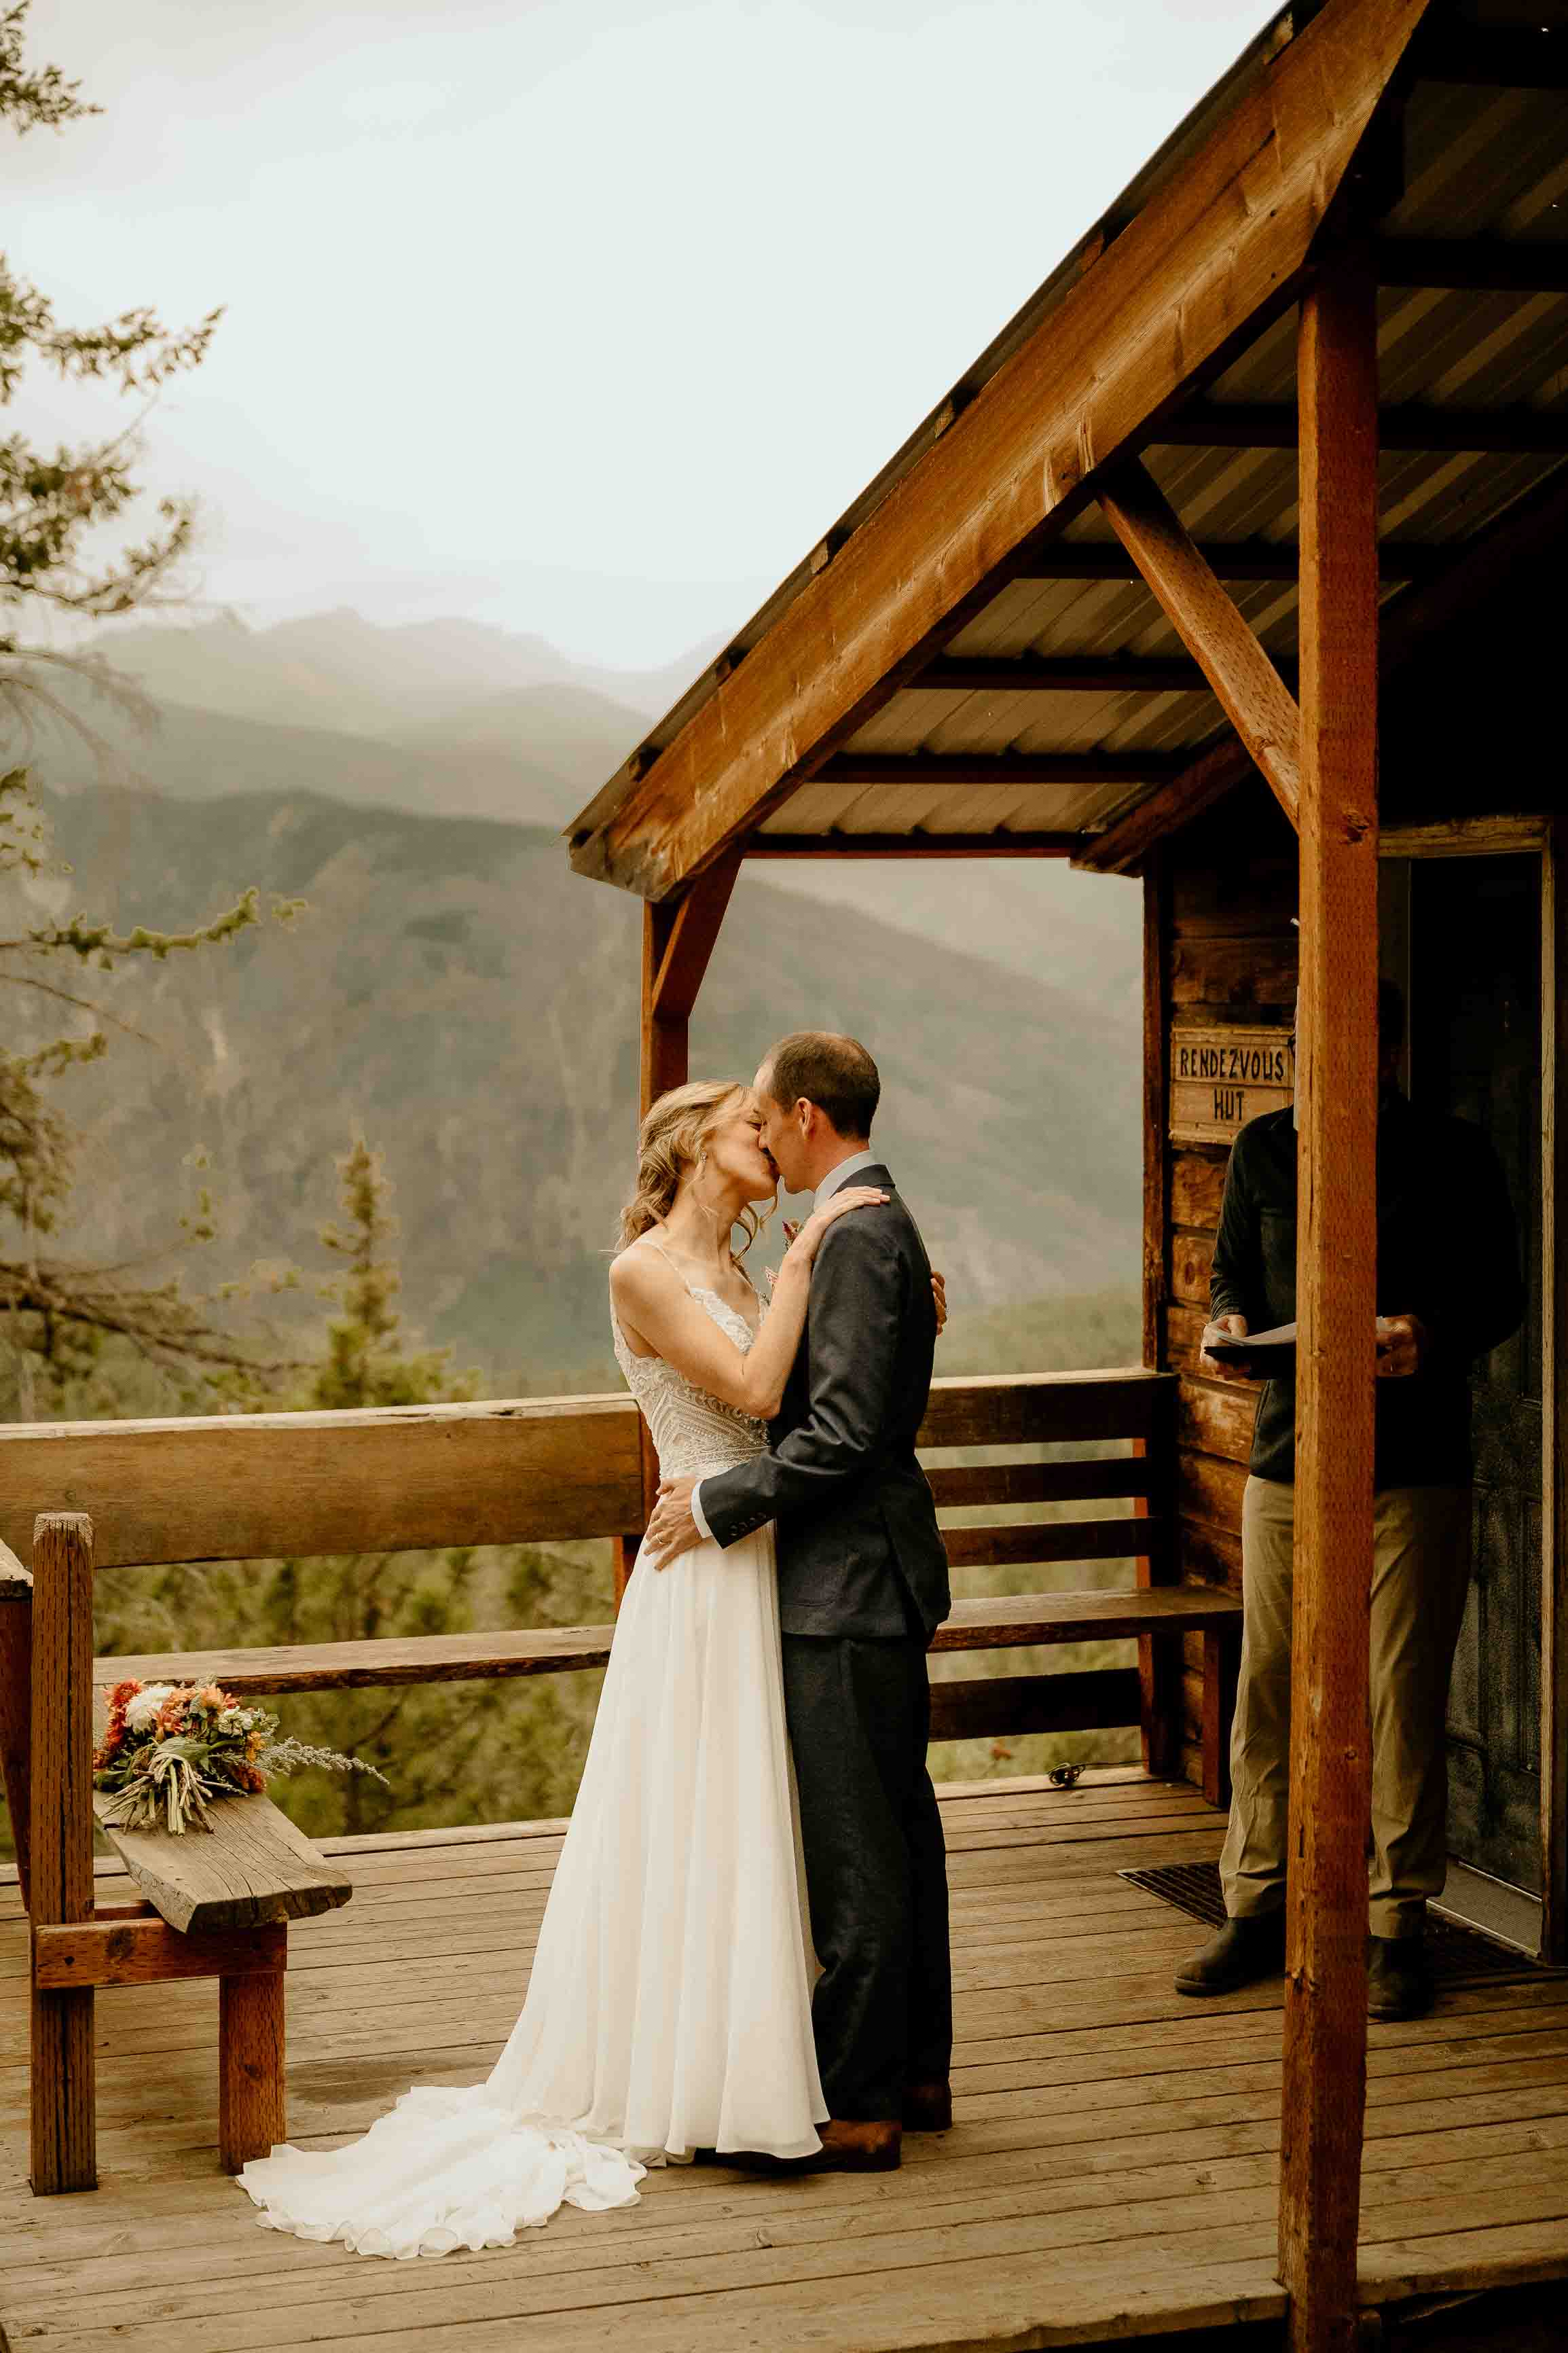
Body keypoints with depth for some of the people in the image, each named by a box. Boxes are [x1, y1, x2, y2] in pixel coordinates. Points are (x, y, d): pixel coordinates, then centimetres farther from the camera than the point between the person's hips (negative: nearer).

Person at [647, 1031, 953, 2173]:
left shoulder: (856, 1235, -18)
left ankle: (856, 2107, 3)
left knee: (855, 1853, -4)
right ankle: (916, 2071, 26)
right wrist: (732, 1488, 16)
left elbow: (845, 1429, -23)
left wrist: (722, 1502, -14)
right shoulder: (880, 1222, 14)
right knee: (898, 1826, 16)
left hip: (847, 1585, -11)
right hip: (879, 1570, 11)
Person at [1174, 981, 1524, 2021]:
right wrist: (1231, 1323, -5)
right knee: (1268, 1691, 5)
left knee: (1403, 1696, -1)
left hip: (1413, 1469, -3)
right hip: (1287, 1460, 3)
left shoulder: (1453, 1156, 2)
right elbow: (1234, 1270, 18)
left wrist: (1434, 1333, -16)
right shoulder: (1265, 1149, 10)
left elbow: (1501, 1294, 4)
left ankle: (1398, 1921, 10)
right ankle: (1259, 1906, 17)